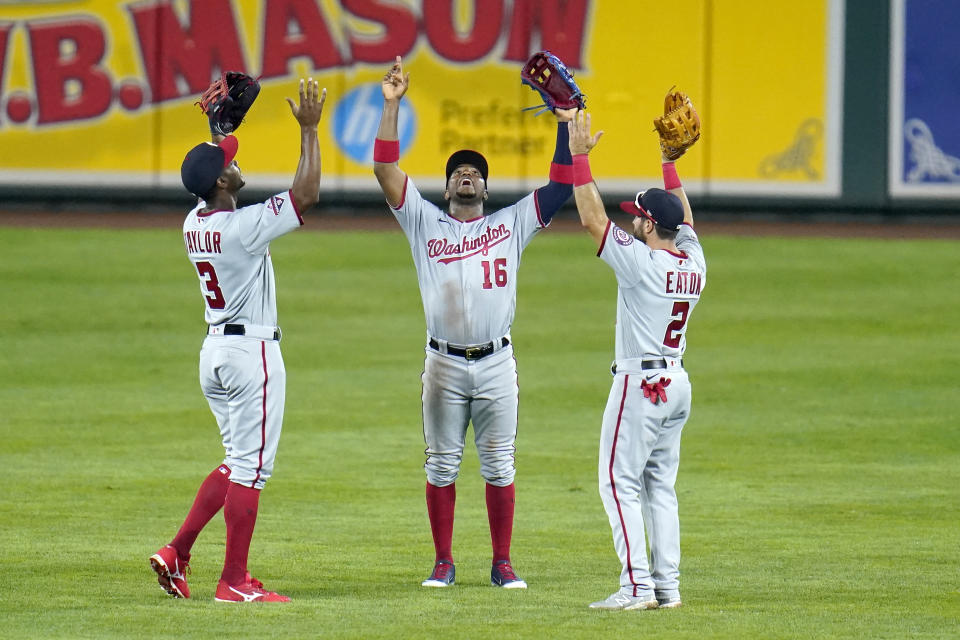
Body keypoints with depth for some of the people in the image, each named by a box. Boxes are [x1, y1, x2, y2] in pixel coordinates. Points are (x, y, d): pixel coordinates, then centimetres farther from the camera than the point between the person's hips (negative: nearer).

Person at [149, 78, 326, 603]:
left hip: (214, 351, 9)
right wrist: (308, 129, -14)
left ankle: (178, 552, 8)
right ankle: (234, 581, -2)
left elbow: (210, 172, 26)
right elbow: (307, 194, -19)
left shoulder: (193, 223, 4)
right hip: (252, 350, -9)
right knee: (250, 466, -3)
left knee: (240, 462, 18)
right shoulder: (244, 226, -19)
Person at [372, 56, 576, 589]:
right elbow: (386, 171, 2)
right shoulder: (425, 222, 10)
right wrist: (391, 106, -5)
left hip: (496, 363, 0)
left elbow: (560, 187, 7)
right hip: (443, 364, 0)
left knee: (499, 466, 2)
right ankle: (443, 562, 9)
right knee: (441, 465, 3)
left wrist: (566, 124, 0)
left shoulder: (511, 224, 12)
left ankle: (502, 564, 6)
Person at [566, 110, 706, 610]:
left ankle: (638, 584, -13)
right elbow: (683, 216, 22)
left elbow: (592, 218, -14)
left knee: (620, 480, -5)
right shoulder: (694, 263, 3)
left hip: (640, 382, -8)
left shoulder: (640, 262, -17)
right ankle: (668, 584, 10)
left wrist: (579, 156, -10)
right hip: (677, 382, 8)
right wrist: (669, 162, 27)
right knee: (660, 484, 13)